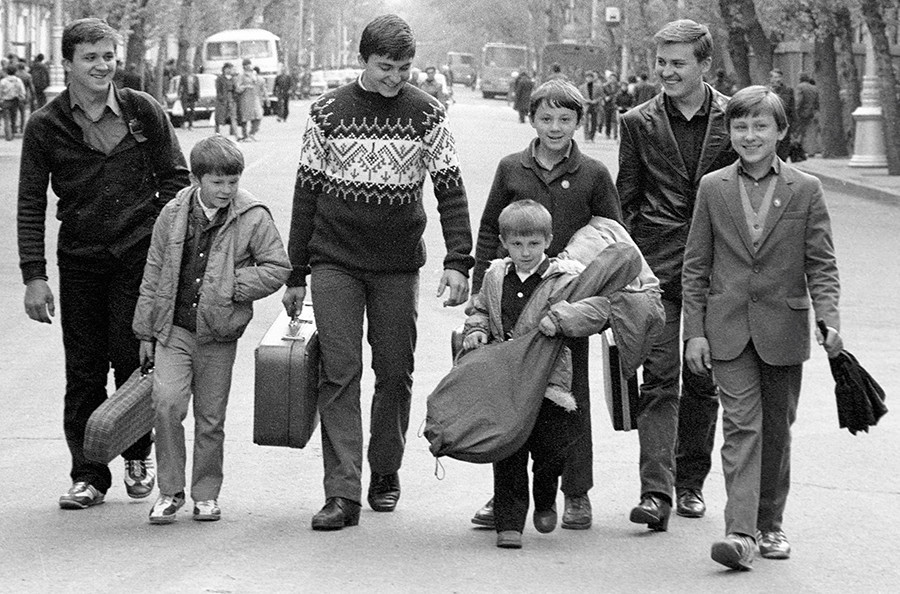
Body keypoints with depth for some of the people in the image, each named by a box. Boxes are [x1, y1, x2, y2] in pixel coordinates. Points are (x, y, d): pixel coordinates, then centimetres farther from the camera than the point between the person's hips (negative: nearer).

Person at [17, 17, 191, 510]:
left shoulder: (143, 111, 1)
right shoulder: (45, 127, 0)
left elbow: (174, 179, 8)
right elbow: (31, 205, 2)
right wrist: (34, 276, -4)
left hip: (140, 254, -1)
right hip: (79, 260, 1)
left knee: (131, 358, -4)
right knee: (83, 371, 2)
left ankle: (138, 455, 19)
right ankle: (88, 476, 11)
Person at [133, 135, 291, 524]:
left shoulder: (253, 218, -5)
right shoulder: (173, 215, 1)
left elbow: (277, 268, -2)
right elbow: (153, 274, 8)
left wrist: (230, 286, -13)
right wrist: (145, 332, 10)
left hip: (218, 334, -1)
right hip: (173, 328, 1)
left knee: (210, 417, 7)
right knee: (167, 401, -14)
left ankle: (206, 494, 22)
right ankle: (170, 491, -1)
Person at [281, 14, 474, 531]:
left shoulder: (426, 113, 0)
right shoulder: (329, 111, 1)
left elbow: (451, 189, -2)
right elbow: (307, 191, 5)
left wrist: (459, 261, -14)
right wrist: (296, 274, 5)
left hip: (399, 265, 1)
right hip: (335, 262, 0)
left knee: (395, 373, 6)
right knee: (339, 372, -7)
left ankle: (386, 473, 24)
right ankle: (343, 493, -9)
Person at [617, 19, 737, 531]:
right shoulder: (640, 122, 5)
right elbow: (626, 201, 8)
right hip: (655, 266, -1)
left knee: (703, 380, 8)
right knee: (659, 377, -8)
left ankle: (691, 482, 21)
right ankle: (656, 491, -14)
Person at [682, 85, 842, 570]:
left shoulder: (805, 190, 2)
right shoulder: (712, 189, 4)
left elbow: (821, 264, 1)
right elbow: (695, 266, 6)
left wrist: (829, 319, -14)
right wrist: (695, 332, 1)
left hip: (784, 330, 1)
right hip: (728, 330, 0)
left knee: (776, 431, 10)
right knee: (741, 426, -10)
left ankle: (770, 525, 24)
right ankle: (741, 533, -16)